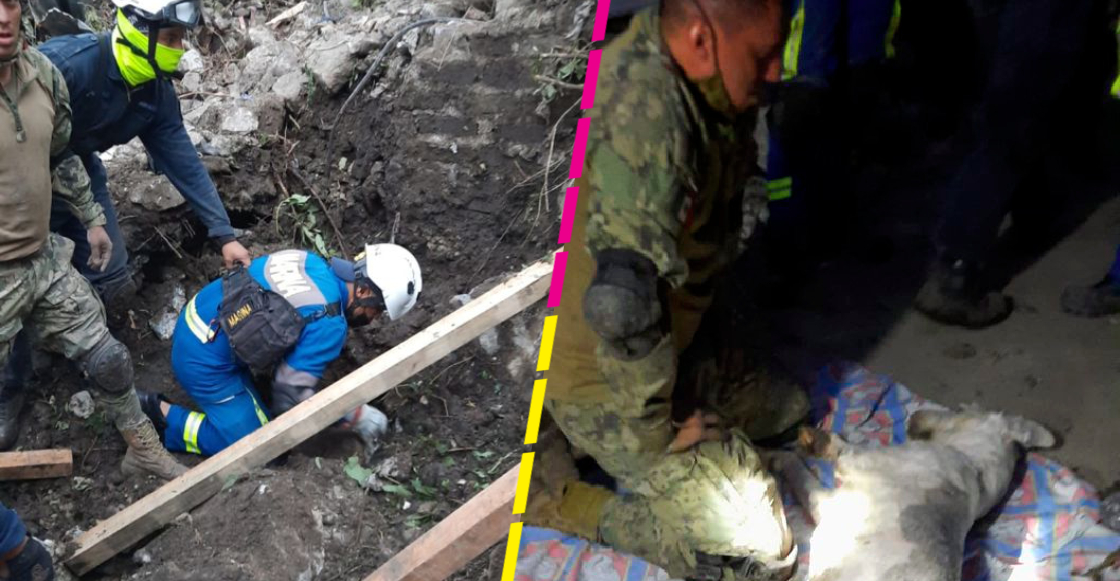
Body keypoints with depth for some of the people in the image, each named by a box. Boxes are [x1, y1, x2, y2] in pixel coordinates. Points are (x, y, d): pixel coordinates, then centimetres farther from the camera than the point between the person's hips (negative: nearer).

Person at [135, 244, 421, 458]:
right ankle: (162, 414, -2)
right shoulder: (329, 325, -22)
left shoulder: (311, 261, 1)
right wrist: (355, 415, -10)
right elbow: (290, 398, -20)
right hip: (205, 362, -8)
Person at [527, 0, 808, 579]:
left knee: (786, 404, 24)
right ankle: (553, 502, 1)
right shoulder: (646, 122, -36)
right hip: (606, 378, -9)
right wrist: (658, 443, -21)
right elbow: (625, 308, -37)